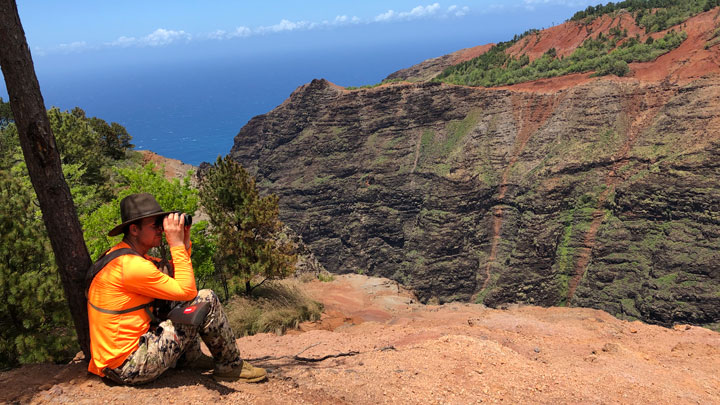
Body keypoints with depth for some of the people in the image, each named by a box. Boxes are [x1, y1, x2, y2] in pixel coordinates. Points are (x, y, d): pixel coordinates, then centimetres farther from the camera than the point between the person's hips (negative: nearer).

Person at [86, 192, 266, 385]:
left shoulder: (121, 256, 10)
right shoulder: (132, 266, -22)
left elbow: (177, 282, 16)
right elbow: (187, 291, -18)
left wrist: (184, 244, 4)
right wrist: (177, 244, -14)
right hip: (129, 367, -10)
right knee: (206, 300, -11)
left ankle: (191, 358, 21)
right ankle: (231, 367, 7)